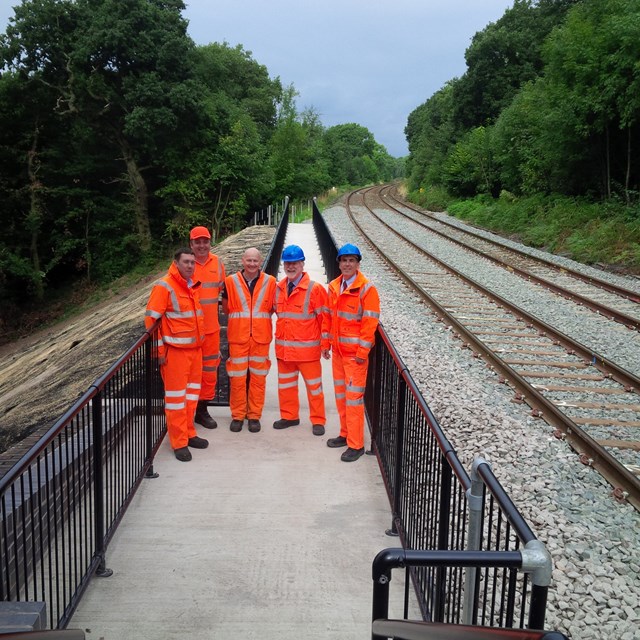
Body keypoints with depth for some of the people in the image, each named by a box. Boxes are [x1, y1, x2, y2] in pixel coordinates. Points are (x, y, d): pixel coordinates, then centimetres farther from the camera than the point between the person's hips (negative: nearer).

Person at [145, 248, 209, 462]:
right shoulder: (164, 286, -12)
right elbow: (151, 319, -13)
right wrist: (159, 350, -14)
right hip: (175, 350, -7)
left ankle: (189, 433, 28)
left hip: (195, 348, 8)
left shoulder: (193, 286, 11)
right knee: (176, 395, 0)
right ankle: (179, 442, 7)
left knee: (191, 392, 15)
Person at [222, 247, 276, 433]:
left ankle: (254, 415, 19)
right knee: (237, 378, 3)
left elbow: (274, 308, 8)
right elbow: (226, 308, 11)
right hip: (238, 336, 0)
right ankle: (237, 415, 17)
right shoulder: (231, 281, 0)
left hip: (261, 337, 0)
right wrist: (240, 316, 0)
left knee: (258, 377, 7)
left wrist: (259, 314, -9)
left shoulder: (270, 282, 0)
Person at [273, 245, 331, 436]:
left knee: (313, 385, 5)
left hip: (307, 348, -5)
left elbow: (324, 317, -9)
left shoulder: (315, 289, -10)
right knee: (285, 384, 16)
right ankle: (289, 416, 31)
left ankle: (318, 420, 18)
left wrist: (325, 343, -10)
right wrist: (279, 339, 12)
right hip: (283, 347, 5)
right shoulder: (278, 288, 7)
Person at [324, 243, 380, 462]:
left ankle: (356, 445, 2)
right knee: (340, 394, 15)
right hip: (338, 350, 7)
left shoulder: (367, 289, -12)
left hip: (355, 353, -7)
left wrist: (362, 352, -16)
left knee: (354, 396, -5)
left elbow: (370, 322, -14)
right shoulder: (333, 287, 8)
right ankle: (345, 434, 29)